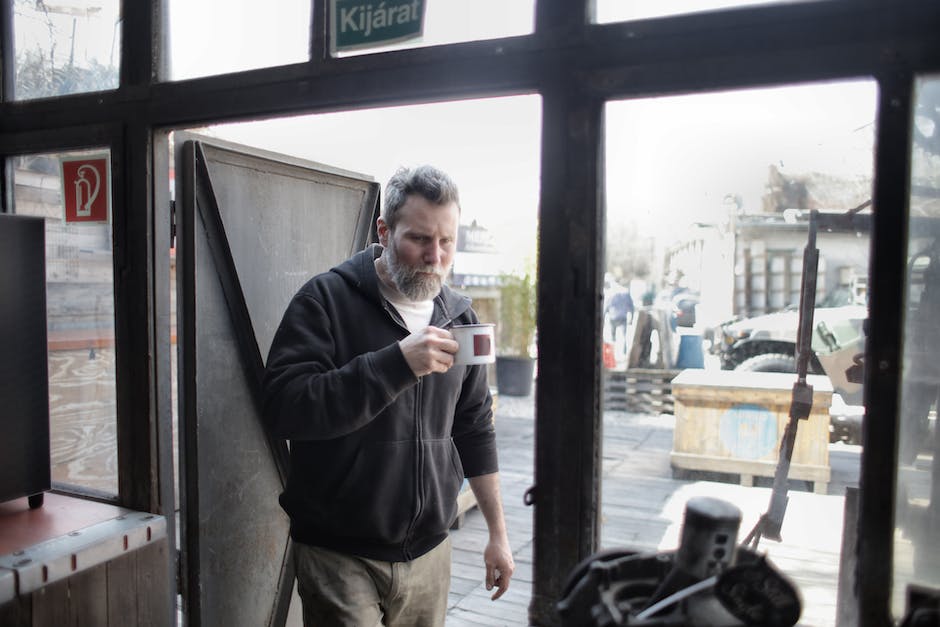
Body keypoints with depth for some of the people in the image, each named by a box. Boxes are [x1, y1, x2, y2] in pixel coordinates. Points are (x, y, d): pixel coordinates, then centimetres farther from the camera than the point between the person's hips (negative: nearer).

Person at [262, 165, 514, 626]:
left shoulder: (459, 316, 5)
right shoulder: (327, 299, -11)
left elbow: (474, 430, 11)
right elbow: (283, 407, -23)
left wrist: (498, 534, 11)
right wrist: (398, 362, -30)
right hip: (339, 554, -4)